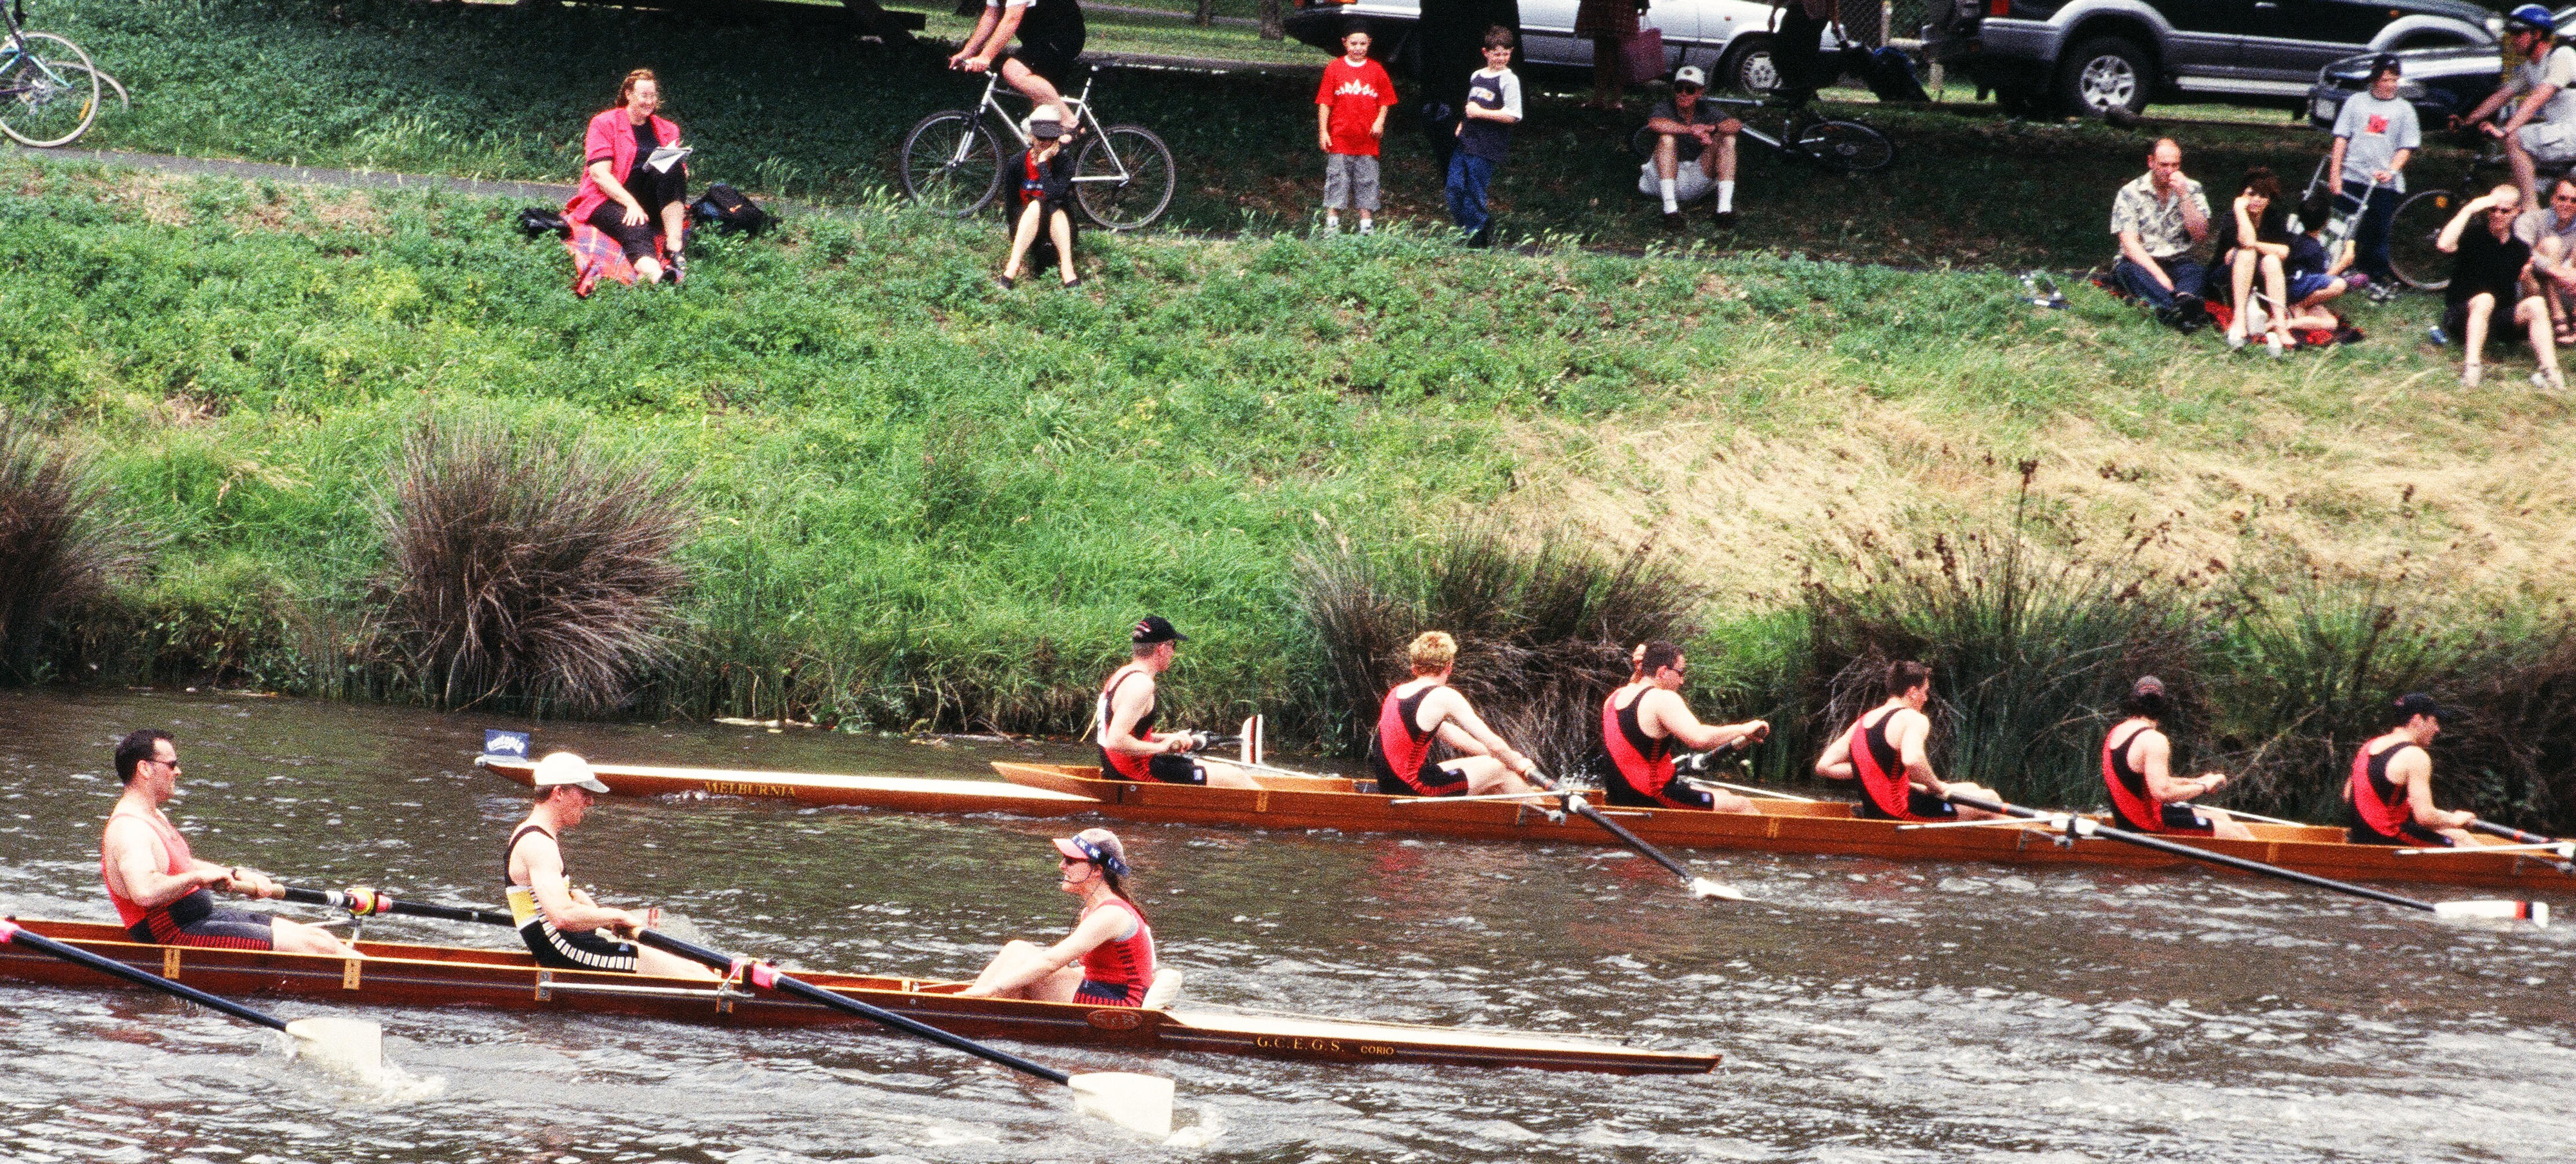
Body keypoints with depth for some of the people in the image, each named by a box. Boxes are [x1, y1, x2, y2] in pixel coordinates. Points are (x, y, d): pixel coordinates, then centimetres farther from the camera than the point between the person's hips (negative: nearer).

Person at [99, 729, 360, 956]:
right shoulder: (128, 829, -20)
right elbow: (144, 891, -37)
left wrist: (239, 876, 20)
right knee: (308, 945, -12)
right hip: (179, 937, -11)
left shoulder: (152, 817, 15)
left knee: (314, 936, 6)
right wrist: (199, 876, -26)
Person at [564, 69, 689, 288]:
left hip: (650, 202, 4)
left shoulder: (667, 130, 17)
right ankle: (654, 276, -72)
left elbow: (681, 174, 14)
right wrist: (630, 203, -22)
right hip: (608, 201, -4)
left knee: (672, 170, -26)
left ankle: (675, 249, -39)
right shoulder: (604, 124, 4)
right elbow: (599, 173, -8)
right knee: (636, 231, -37)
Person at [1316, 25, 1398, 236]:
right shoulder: (1334, 69, 1)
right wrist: (1323, 132, -5)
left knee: (1367, 182, 4)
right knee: (1336, 181, -2)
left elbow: (1385, 101, 12)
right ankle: (1332, 223, 2)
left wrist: (1380, 122, -5)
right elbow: (1324, 102, 1)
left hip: (1367, 139, 1)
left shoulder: (1376, 70, 6)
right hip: (1340, 137, -1)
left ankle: (1367, 226, 9)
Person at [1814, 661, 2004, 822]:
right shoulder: (1913, 719, -14)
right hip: (1904, 813, -9)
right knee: (1989, 800, 2)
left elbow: (1823, 767, 9)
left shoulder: (1861, 723, 11)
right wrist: (1937, 787, -17)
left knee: (1971, 789, 27)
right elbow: (1912, 760, -35)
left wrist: (1870, 772, 12)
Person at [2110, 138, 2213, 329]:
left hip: (2179, 262, 2)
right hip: (2142, 263, -2)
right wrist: (2159, 276, -23)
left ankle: (2185, 300, -66)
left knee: (2198, 271, -31)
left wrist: (2183, 196, -10)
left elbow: (2200, 237, -1)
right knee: (2127, 270, -36)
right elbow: (2129, 243, -9)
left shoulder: (2192, 190, 8)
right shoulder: (2130, 193, 0)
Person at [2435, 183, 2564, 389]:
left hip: (2501, 319, 4)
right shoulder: (2473, 235, -4)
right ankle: (2472, 367, -47)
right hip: (2463, 317, -4)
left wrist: (2529, 281, -16)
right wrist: (2469, 210, -22)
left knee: (2536, 305, -23)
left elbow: (2528, 295, 9)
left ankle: (2550, 370, -35)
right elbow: (2444, 245, -27)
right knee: (2485, 299, -36)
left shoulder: (2520, 249, 7)